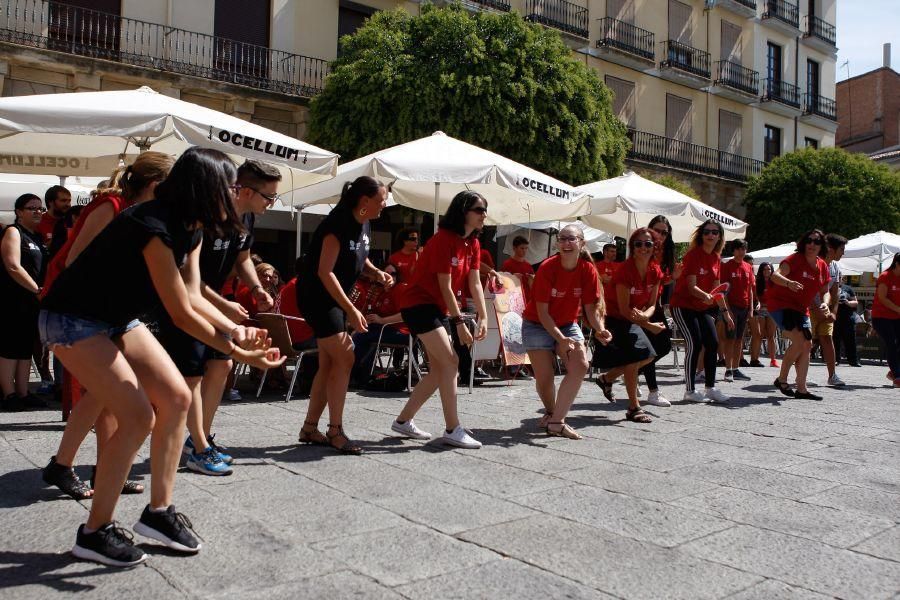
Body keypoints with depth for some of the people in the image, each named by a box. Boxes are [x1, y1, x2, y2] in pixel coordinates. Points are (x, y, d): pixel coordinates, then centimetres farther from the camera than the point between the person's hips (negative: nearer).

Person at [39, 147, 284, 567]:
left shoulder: (190, 229, -1)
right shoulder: (154, 228, -30)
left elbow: (192, 296, -8)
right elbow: (181, 315, -27)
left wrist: (233, 331, -24)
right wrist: (237, 353, -23)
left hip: (118, 319, 9)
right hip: (73, 321, -9)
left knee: (176, 398, 0)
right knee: (138, 417, -16)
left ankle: (158, 511, 10)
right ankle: (94, 532, 0)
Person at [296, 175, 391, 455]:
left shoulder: (363, 224, 6)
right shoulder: (337, 225, -21)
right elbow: (325, 272, -25)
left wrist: (377, 273, -1)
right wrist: (351, 310, -27)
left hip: (336, 299, 9)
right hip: (318, 298, -9)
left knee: (329, 364, 10)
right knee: (344, 359, -11)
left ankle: (310, 428, 20)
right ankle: (335, 431, -1)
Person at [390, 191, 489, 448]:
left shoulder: (473, 244, 6)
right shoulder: (443, 239, -20)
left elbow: (475, 283, 0)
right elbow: (445, 287, -21)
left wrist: (483, 317, -10)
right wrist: (460, 323, -21)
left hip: (439, 308, 9)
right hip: (419, 304, -9)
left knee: (439, 370, 9)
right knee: (450, 362, -15)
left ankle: (403, 421, 20)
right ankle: (452, 430, -9)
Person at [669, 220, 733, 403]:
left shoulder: (716, 259, 8)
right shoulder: (693, 255, -15)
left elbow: (716, 288, 14)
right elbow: (691, 286, -22)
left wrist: (726, 312, 14)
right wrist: (706, 296, -41)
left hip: (702, 308, 8)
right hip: (683, 306, -8)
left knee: (713, 344, 3)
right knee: (695, 343, -14)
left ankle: (711, 388, 12)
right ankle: (689, 391, -6)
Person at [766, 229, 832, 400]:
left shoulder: (822, 266, 7)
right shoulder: (796, 259, -14)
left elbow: (825, 291, 13)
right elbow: (775, 275, -28)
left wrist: (824, 303, -9)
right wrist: (789, 283, -49)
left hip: (800, 309, 8)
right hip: (780, 303, -8)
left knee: (807, 345, 4)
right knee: (799, 341, -20)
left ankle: (801, 389, 11)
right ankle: (781, 379, -4)